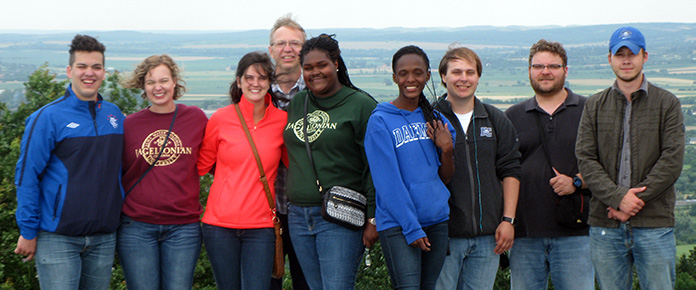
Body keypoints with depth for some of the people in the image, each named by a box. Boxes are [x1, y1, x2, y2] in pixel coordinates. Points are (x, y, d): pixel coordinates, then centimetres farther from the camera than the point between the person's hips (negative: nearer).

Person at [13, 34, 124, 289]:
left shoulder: (114, 115, 9)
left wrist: (120, 216, 15)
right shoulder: (48, 117, -7)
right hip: (58, 238, -5)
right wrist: (28, 231, -9)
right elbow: (26, 175, -7)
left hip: (104, 238, 5)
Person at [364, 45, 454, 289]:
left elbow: (444, 178, 16)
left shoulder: (435, 119, 12)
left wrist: (447, 150, -4)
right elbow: (388, 182, -11)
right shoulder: (380, 121, -5)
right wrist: (411, 228, -15)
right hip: (398, 222, -5)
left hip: (438, 220, 5)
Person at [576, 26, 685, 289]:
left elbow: (672, 161, -4)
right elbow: (585, 159, 1)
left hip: (654, 222, -2)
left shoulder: (667, 103, 5)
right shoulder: (594, 106, 10)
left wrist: (635, 200, -12)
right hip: (605, 227, 2)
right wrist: (618, 197, -14)